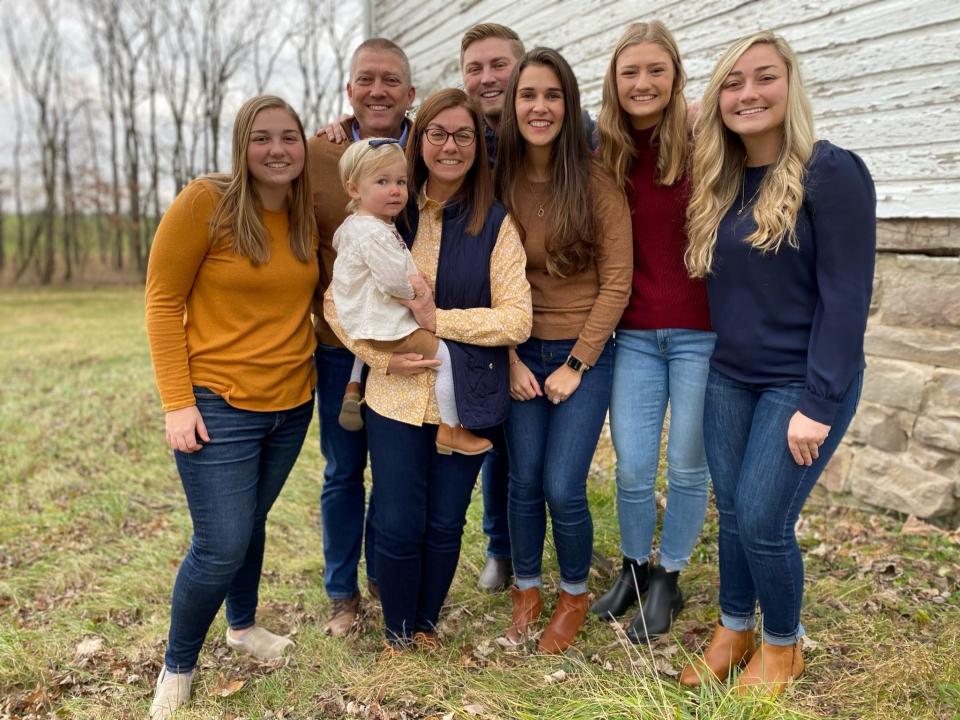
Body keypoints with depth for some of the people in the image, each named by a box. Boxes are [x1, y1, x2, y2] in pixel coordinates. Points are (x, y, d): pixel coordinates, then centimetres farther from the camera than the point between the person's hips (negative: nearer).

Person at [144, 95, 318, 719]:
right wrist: (177, 402, -14)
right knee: (222, 547, -4)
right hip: (219, 406, -5)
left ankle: (243, 625, 44)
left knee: (251, 523, 20)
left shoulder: (307, 215, 3)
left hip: (292, 403, 5)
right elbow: (162, 301, -10)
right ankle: (178, 666, 21)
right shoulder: (205, 202, -13)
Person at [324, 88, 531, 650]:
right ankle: (398, 634, 31)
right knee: (398, 527, 5)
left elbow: (517, 319, -10)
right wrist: (381, 355, -11)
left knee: (445, 525, 12)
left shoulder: (496, 223, -4)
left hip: (467, 399, -1)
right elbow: (338, 300, 2)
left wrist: (439, 319, -17)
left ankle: (427, 624, 38)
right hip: (395, 397, 1)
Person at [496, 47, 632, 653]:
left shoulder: (596, 181, -10)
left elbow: (616, 283, -9)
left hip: (584, 354, -3)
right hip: (522, 356, 3)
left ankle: (575, 596, 23)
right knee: (524, 482, 7)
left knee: (562, 488, -5)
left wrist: (576, 365, -10)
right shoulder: (501, 180, -1)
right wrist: (510, 360, -3)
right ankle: (527, 591, 31)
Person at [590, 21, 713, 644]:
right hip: (635, 333, 3)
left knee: (688, 466, 9)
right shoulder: (607, 155, 3)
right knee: (632, 469, 6)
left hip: (701, 330, -2)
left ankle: (668, 581, 30)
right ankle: (634, 567, 32)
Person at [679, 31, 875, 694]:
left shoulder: (832, 173, -14)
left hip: (802, 382, -6)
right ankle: (733, 630, 32)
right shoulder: (720, 183, 6)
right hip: (728, 378, 6)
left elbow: (847, 296, -17)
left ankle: (784, 644, 23)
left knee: (762, 520, -3)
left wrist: (819, 404, -19)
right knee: (732, 511, 12)